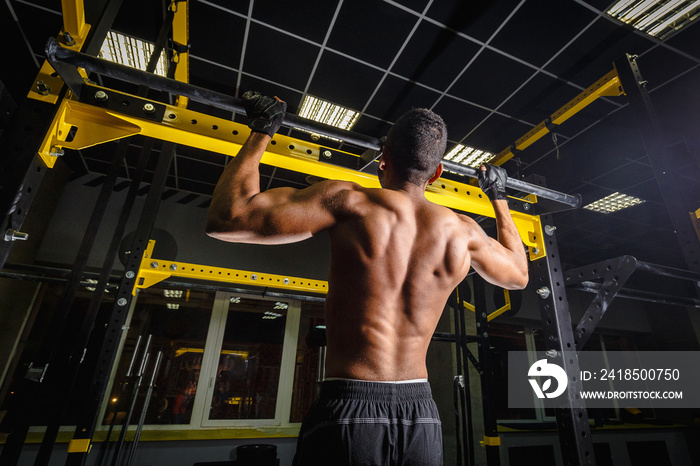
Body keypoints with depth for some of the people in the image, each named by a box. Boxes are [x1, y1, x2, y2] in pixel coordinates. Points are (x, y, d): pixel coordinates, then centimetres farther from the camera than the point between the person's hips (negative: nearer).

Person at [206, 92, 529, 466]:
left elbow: (226, 218, -15)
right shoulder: (463, 231, 1)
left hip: (347, 411, -3)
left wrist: (261, 131, -1)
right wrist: (499, 197, 31)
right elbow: (519, 274, 22)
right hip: (422, 416, 4)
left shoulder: (351, 201, -13)